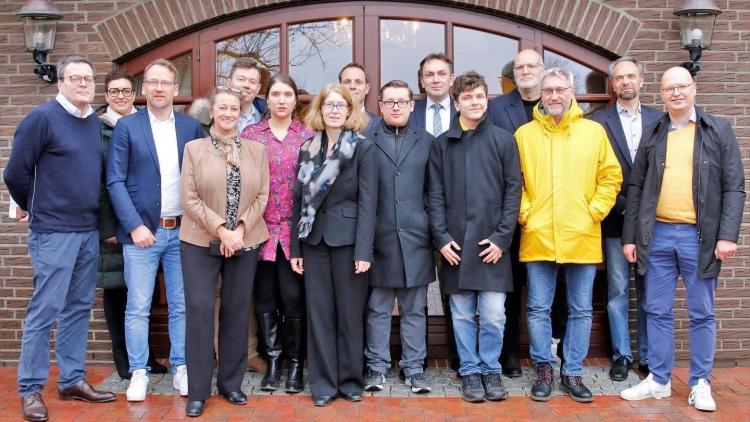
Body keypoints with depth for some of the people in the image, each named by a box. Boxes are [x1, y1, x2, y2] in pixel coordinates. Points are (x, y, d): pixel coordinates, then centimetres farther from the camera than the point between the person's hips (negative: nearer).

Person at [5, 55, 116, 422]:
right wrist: (34, 208, 5)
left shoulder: (96, 123, 9)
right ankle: (30, 389, 12)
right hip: (54, 232, -6)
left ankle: (72, 380, 23)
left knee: (79, 308, 12)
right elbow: (15, 174, -8)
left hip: (89, 232, 6)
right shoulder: (41, 118, -10)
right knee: (45, 311, -1)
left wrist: (99, 216, 10)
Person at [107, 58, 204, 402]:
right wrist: (135, 226, -12)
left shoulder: (192, 127, 7)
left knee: (182, 306, 8)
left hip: (182, 231, 2)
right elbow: (115, 182, -3)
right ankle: (139, 372, 16)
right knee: (137, 308, 3)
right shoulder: (127, 127, 0)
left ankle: (181, 367, 20)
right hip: (142, 231, -2)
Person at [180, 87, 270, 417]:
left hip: (245, 242, 2)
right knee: (199, 308, -4)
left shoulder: (257, 150, 6)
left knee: (237, 311, 7)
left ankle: (230, 383, 21)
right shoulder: (194, 148, 2)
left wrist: (240, 230, -12)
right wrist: (220, 230, -14)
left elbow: (261, 196, 1)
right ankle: (198, 391, 7)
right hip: (200, 242, -1)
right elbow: (190, 199, -5)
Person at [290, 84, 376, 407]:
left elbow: (367, 202, -8)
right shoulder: (307, 149, 8)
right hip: (314, 239, 3)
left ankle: (350, 379, 20)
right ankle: (323, 381, 18)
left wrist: (363, 250, -15)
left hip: (347, 239, -3)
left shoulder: (363, 148, -3)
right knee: (319, 312, 7)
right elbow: (298, 200, 9)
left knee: (350, 312, 6)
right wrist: (295, 248, 5)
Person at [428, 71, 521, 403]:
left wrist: (502, 237, -6)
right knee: (462, 315, 8)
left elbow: (513, 190, 1)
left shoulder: (503, 140, 4)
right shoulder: (441, 144, 7)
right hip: (454, 243, 1)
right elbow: (435, 195, 5)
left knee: (493, 314, 1)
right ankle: (470, 371, 21)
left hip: (492, 242, -1)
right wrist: (441, 237, -5)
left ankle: (491, 370, 20)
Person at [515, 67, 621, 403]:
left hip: (582, 238, 1)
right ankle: (544, 370, 21)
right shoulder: (524, 134, 4)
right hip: (538, 238, -1)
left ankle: (572, 373, 22)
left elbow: (610, 176, 7)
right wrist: (524, 213, -4)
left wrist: (595, 211, -2)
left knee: (581, 310, 9)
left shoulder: (594, 131, 6)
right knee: (539, 308, 5)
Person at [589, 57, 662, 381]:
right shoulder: (599, 122, 1)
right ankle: (621, 355, 17)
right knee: (617, 290, 5)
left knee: (649, 291, 7)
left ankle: (648, 356, 19)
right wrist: (623, 206, -11)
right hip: (615, 220, -1)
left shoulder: (659, 120, 7)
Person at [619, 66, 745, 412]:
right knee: (658, 312, 8)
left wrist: (727, 235, -11)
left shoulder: (719, 131, 3)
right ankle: (659, 380, 20)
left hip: (700, 236, -2)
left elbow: (734, 188, -1)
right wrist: (629, 236, 4)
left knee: (701, 314, 6)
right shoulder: (651, 135, 10)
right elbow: (636, 188, 9)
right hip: (657, 234, 2)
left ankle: (700, 383, 19)